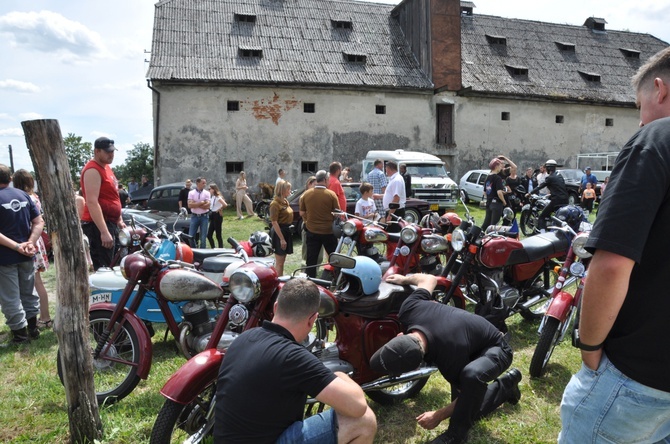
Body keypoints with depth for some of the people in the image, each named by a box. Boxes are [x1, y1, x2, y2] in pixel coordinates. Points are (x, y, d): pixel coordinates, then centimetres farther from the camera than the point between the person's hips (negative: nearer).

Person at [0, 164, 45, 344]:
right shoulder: (23, 195, 4)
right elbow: (39, 222, 1)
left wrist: (16, 246, -18)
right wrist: (30, 243, -8)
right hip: (25, 255, 6)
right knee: (28, 293, 18)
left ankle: (20, 334, 13)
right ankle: (33, 328, 27)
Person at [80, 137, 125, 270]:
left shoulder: (106, 167, 16)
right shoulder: (92, 170, -15)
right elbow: (92, 203, -23)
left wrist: (119, 220, 23)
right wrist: (104, 232, -28)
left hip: (110, 222, 10)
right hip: (98, 225, -10)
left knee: (111, 265, 15)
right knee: (103, 268, -11)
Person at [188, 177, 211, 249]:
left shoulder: (207, 193, 1)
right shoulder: (191, 193, 1)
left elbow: (207, 206, -11)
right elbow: (190, 205, -10)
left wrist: (195, 204, -9)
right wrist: (201, 203, -14)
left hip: (204, 216, 0)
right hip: (194, 216, 1)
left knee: (203, 237, 3)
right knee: (191, 236, 2)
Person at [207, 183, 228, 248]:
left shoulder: (218, 197, -14)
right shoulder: (211, 196, 10)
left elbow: (225, 205, -26)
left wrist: (219, 209, -13)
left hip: (217, 216, -8)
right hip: (212, 216, 8)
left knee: (218, 235, -3)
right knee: (209, 235, 9)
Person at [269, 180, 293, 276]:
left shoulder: (285, 201, 11)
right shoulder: (275, 203, -16)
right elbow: (274, 222, -20)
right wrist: (282, 239, -22)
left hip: (287, 231, 9)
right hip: (279, 232, -9)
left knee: (282, 260, 17)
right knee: (279, 262, -3)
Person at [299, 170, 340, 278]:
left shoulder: (306, 194, -3)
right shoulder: (331, 195, -12)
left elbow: (302, 213, 3)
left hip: (312, 231, 2)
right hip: (328, 231, -2)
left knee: (311, 260, 7)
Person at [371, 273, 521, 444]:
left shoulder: (449, 356, -44)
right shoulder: (409, 309, -29)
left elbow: (465, 389, -24)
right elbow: (430, 279, -9)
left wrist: (439, 416, -20)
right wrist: (405, 279, 10)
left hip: (494, 349, -7)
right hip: (472, 347, 7)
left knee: (471, 375, -41)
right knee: (466, 411, 9)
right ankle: (506, 385, 30)